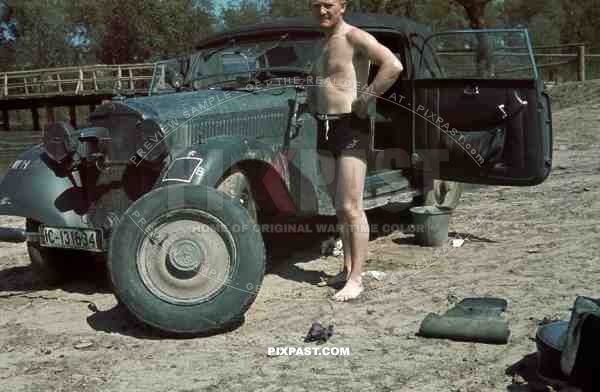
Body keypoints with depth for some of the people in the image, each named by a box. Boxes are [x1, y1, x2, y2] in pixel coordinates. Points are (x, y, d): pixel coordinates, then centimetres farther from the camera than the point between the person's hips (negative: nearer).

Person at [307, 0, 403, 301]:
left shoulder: (354, 37, -10)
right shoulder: (324, 44, 17)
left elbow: (394, 66, -26)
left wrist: (364, 100, -21)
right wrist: (312, 99, 17)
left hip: (351, 129, -9)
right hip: (325, 129, 9)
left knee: (350, 208, -9)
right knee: (338, 207, 12)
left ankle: (356, 279, -3)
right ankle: (347, 268, 22)